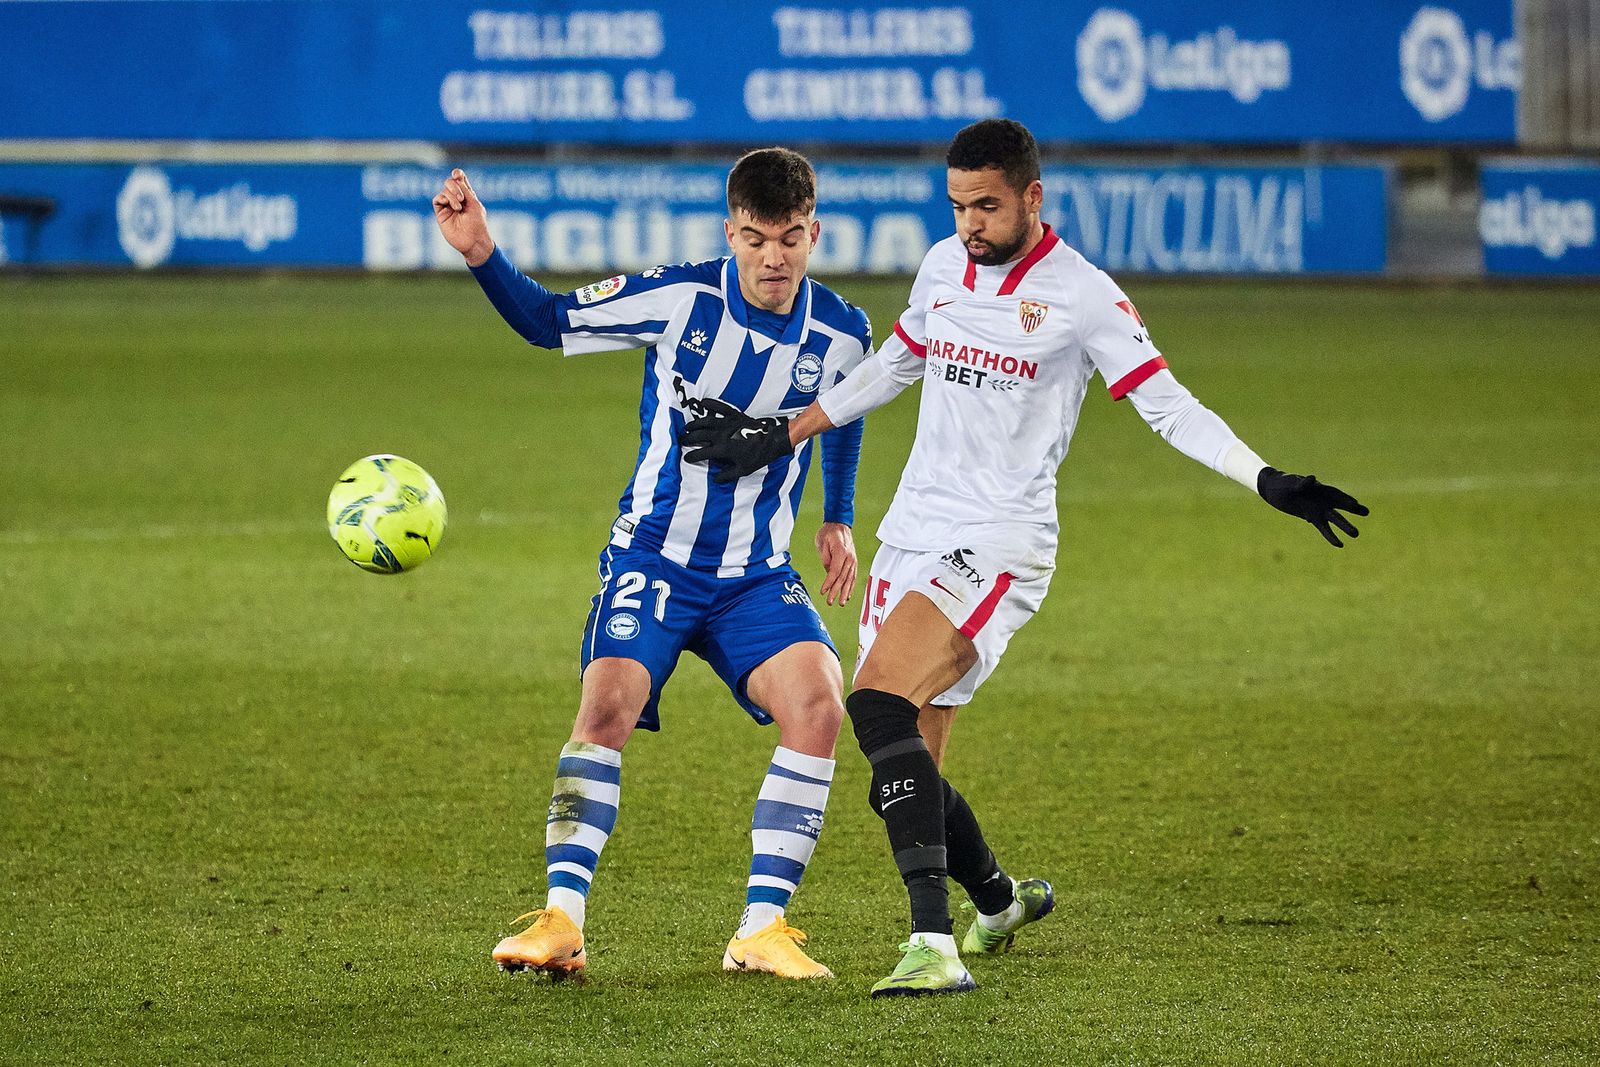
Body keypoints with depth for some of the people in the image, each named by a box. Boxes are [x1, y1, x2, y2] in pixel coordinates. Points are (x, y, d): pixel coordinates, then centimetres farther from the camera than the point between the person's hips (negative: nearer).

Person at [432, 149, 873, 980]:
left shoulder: (841, 336, -3)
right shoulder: (680, 299, -10)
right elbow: (548, 322, 1)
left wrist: (838, 520, 21)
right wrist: (482, 256, -14)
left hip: (756, 575, 2)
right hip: (653, 554, -2)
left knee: (818, 703, -22)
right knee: (609, 702, -25)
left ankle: (762, 929, -15)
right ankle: (560, 919, -20)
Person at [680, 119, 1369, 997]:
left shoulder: (1082, 296, -8)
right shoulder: (943, 267, 11)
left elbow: (1170, 407, -8)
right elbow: (892, 366, 27)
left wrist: (1268, 481, -20)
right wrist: (780, 437, 28)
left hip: (999, 544, -7)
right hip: (912, 531, 7)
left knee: (880, 703, -28)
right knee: (900, 773, 6)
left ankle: (933, 946, -33)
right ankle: (999, 901, 36)